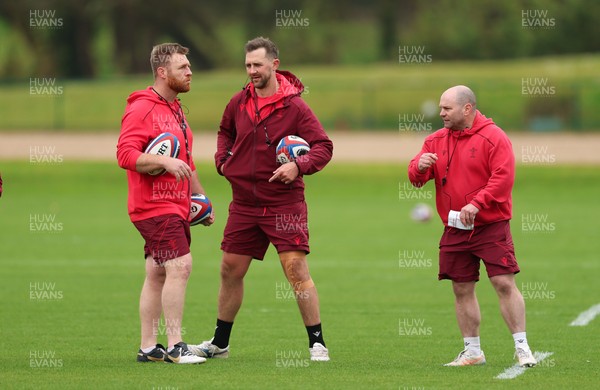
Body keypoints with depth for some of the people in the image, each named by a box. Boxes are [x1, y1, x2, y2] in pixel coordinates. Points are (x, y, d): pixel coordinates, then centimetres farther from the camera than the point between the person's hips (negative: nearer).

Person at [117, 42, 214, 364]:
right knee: (180, 266, -17)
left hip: (176, 206, 10)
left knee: (157, 274, 10)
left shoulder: (175, 109, 21)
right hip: (154, 206, -10)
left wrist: (200, 198, 30)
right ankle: (174, 346, -16)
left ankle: (148, 347, 14)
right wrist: (164, 161, -29)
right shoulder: (142, 109, -11)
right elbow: (125, 154, -20)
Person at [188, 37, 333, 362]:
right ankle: (219, 343, 23)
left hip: (283, 203, -5)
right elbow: (225, 132, 26)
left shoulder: (294, 106, -9)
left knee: (296, 268, -11)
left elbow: (324, 146, -9)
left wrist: (299, 166, -26)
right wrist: (223, 159, 8)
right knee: (230, 270, 10)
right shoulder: (238, 103, 6)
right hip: (244, 202, 5)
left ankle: (317, 343, -5)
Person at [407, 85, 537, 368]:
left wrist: (476, 204, -24)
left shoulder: (493, 137, -7)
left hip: (491, 227, -5)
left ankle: (522, 348, -5)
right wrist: (420, 167, -17)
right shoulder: (436, 140, 10)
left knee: (505, 284, -10)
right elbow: (415, 177, 8)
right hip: (455, 231, 6)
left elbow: (503, 177, -15)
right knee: (462, 289, 8)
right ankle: (472, 351, 18)